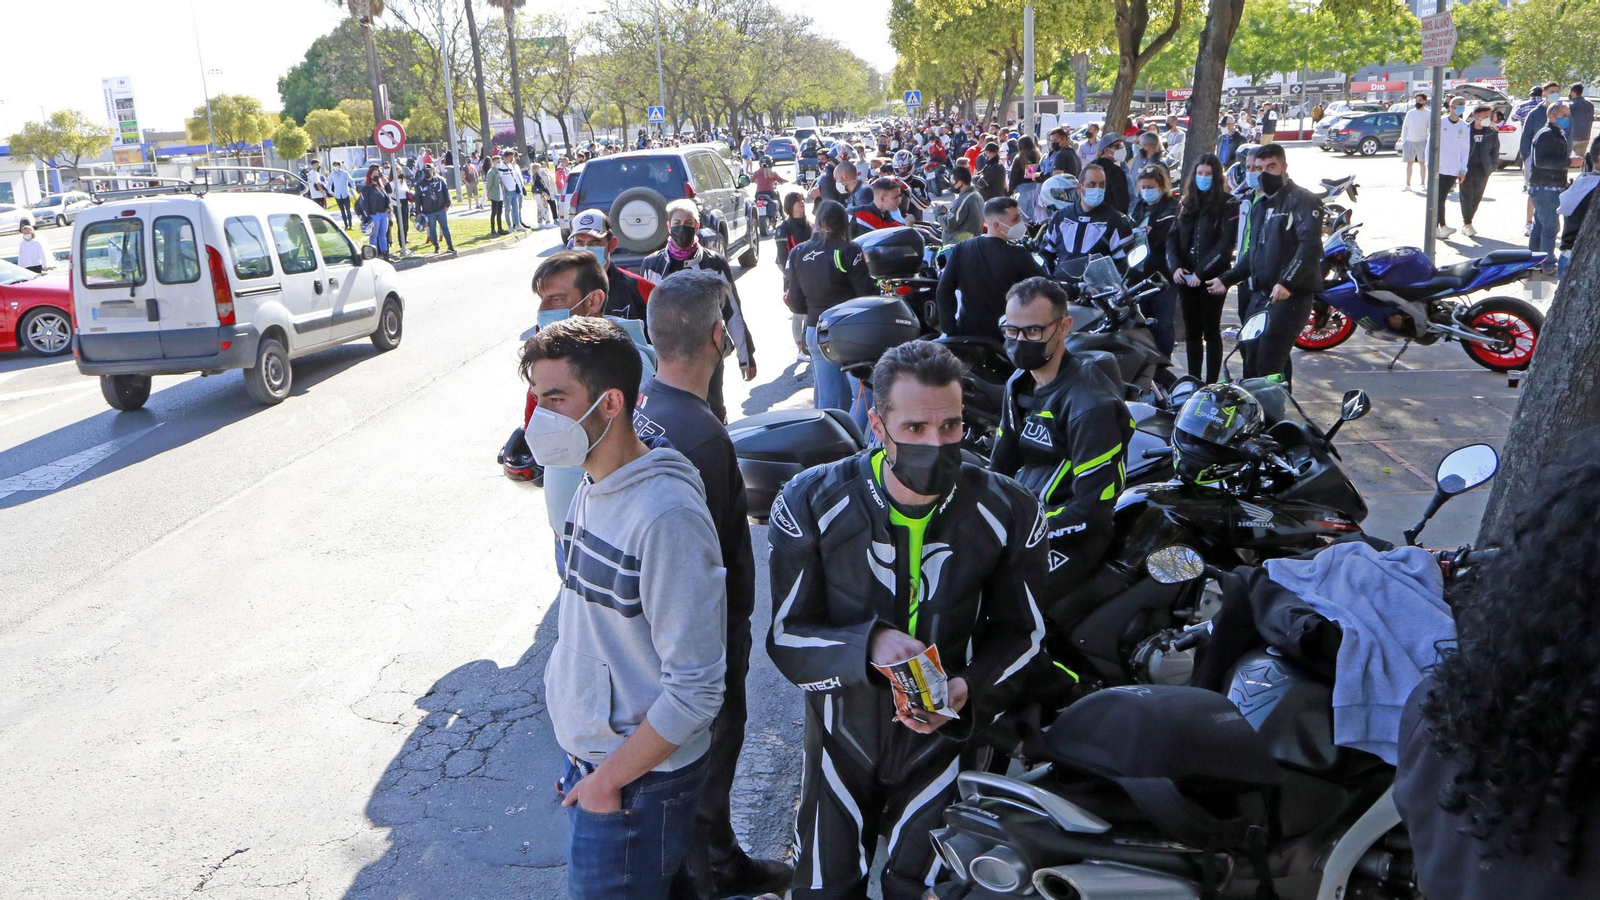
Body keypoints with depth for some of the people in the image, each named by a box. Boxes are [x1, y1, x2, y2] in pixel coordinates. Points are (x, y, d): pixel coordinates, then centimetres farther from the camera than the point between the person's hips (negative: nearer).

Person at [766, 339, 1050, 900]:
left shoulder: (1009, 513, -14)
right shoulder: (811, 503, -17)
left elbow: (1021, 633, -2)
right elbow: (786, 640, -16)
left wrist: (970, 688, -23)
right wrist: (869, 645, -35)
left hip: (945, 734, 0)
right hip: (843, 733, 0)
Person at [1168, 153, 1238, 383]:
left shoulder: (1228, 204, -4)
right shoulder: (1186, 204, 14)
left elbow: (1226, 243, -12)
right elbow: (1172, 237, 9)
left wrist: (1202, 272, -18)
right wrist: (1176, 266, -8)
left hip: (1212, 277, -5)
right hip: (1185, 277, 5)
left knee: (1211, 331, -3)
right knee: (1191, 331, 8)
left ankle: (1212, 384, 0)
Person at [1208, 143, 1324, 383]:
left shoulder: (1302, 200, -5)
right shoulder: (1259, 206, 23)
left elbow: (1310, 245, -20)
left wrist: (1286, 282, -30)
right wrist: (1227, 279, 26)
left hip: (1290, 294, -9)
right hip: (1260, 295, 9)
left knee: (1268, 366, -15)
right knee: (1251, 363, 8)